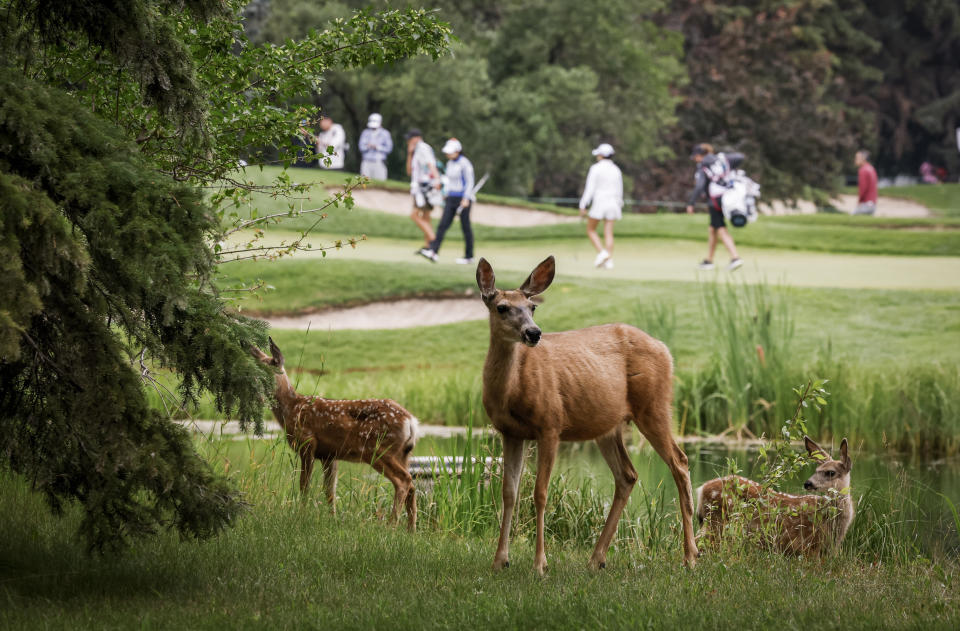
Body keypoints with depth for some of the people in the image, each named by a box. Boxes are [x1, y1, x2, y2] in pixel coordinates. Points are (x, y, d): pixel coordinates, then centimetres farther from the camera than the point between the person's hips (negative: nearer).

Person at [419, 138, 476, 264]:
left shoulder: (464, 163, -12)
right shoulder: (450, 163, 12)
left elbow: (469, 182, -14)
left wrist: (466, 198, -21)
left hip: (463, 198, -7)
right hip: (451, 198, 7)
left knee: (465, 227, 0)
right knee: (443, 224, -6)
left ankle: (469, 256, 10)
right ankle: (433, 252, -16)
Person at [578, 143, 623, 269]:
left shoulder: (595, 168, -9)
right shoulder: (616, 170, 8)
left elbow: (589, 189, -12)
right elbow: (619, 191, 12)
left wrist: (583, 206, -8)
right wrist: (618, 207, 22)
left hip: (598, 202, -5)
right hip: (612, 204, 5)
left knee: (591, 230, 9)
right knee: (608, 234, 5)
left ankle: (602, 252, -11)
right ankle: (609, 261, -4)